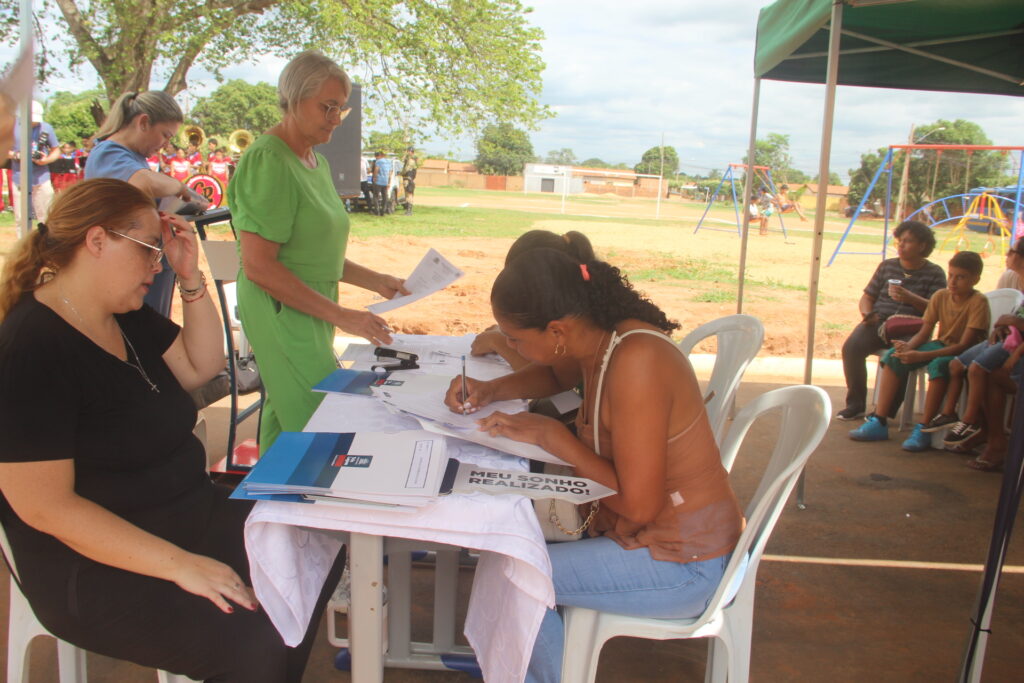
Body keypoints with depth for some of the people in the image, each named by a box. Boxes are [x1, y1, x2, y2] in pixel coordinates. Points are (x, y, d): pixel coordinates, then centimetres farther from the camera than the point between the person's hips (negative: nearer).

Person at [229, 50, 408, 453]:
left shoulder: (316, 162, 13)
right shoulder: (268, 162, -15)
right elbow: (258, 266, -21)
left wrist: (374, 281, 10)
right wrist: (340, 315, -21)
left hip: (310, 312, 9)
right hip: (282, 313, -9)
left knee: (284, 414, 16)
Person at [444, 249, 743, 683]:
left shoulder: (635, 362, -29)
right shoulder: (602, 338, -4)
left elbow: (638, 505, -28)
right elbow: (557, 376, 20)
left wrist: (550, 435, -20)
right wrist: (490, 391, 3)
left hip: (684, 565, -9)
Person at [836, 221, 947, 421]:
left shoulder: (934, 273, 7)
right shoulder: (887, 266, 16)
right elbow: (867, 297, 18)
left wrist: (910, 298, -19)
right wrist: (867, 313, -4)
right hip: (879, 322, 3)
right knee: (851, 347, -27)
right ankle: (856, 404, -14)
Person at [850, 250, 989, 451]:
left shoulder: (978, 302, -18)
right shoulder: (940, 296, 0)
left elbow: (964, 345, -24)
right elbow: (924, 333, 0)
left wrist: (921, 356, -33)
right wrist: (909, 346, -24)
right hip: (941, 345, 6)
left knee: (939, 364, -38)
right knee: (894, 356, -15)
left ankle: (923, 429, -30)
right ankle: (878, 421, -17)